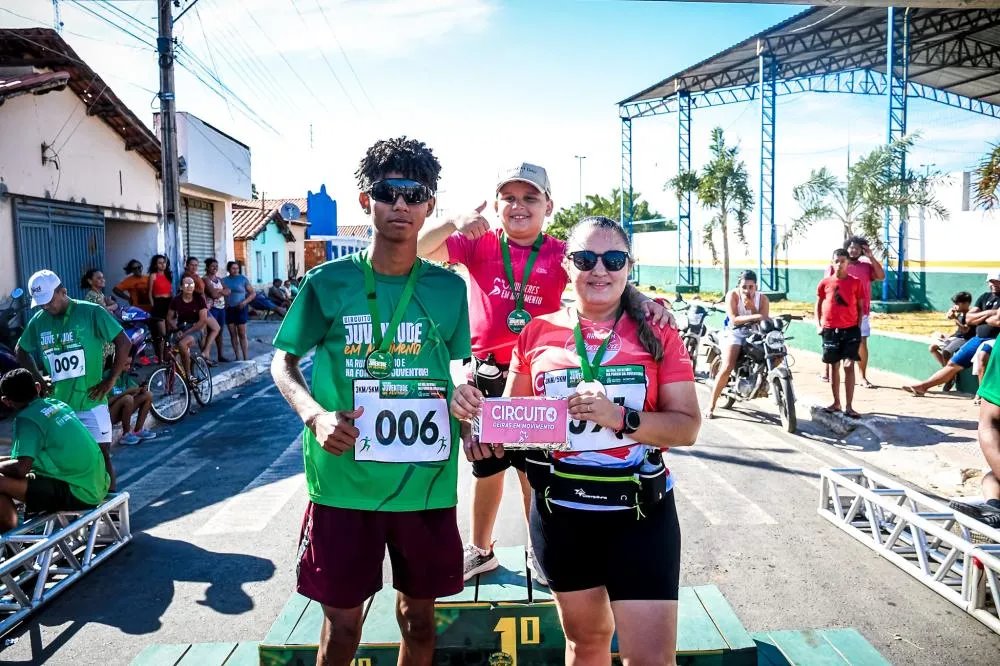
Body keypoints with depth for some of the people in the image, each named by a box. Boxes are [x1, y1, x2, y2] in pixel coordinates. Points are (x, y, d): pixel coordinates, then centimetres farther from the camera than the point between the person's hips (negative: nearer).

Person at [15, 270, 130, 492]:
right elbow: (22, 351, 20)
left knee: (102, 456, 1)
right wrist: (39, 381, 8)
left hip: (91, 402, -4)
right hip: (57, 404, 4)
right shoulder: (38, 321, 3)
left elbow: (124, 343, -10)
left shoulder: (91, 312, -9)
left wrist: (110, 380, -11)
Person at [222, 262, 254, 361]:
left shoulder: (243, 279, 1)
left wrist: (245, 302, -13)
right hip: (229, 309, 3)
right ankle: (237, 357, 12)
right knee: (233, 334, 6)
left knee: (242, 334, -4)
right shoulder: (224, 280, 9)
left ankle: (246, 357, -2)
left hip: (240, 309, -3)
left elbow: (252, 293, 1)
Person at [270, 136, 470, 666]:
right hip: (344, 483, -1)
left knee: (418, 615, 18)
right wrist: (315, 415, -13)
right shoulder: (328, 282, -4)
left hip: (427, 484, 2)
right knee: (342, 623, 11)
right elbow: (283, 361, 5)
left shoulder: (449, 287, 1)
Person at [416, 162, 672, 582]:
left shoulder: (560, 254, -5)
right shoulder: (479, 245, -3)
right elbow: (421, 249, -11)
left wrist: (643, 300, -40)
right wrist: (454, 222, -30)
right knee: (487, 468, 18)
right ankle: (480, 550, 40)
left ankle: (539, 553, 34)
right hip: (487, 375, 2)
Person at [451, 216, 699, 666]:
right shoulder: (538, 333, 1)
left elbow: (687, 426, -7)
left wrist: (620, 417, -23)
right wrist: (476, 406, -15)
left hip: (640, 511, -2)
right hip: (559, 510, 2)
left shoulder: (658, 335, -3)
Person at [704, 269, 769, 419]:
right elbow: (734, 319, -24)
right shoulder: (732, 295, -12)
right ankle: (711, 406, -14)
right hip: (735, 332, -4)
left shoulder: (762, 299, -3)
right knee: (727, 368, -22)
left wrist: (752, 307, -24)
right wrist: (755, 317, -37)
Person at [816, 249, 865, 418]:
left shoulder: (855, 282, 0)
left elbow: (861, 307, 5)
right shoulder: (825, 283, 2)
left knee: (849, 366, -6)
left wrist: (859, 326, -3)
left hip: (850, 329, -1)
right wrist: (818, 325, 2)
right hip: (830, 330, 1)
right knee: (834, 366, 10)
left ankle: (849, 406, -3)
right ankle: (836, 403, 21)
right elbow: (818, 305, 11)